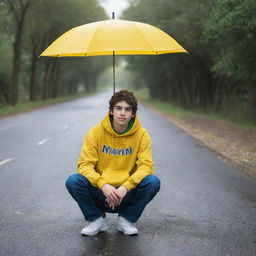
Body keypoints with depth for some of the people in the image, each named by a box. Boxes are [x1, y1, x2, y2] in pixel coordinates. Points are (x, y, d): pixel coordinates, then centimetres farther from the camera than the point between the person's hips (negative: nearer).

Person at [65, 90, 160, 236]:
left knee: (153, 182, -26)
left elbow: (146, 165, -11)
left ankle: (127, 220, -1)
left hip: (127, 194, 0)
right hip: (100, 192, 0)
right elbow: (85, 164, -10)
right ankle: (97, 219, 0)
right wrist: (103, 185, -28)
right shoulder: (96, 132, -5)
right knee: (73, 181, -26)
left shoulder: (141, 135, -4)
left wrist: (126, 187, -28)